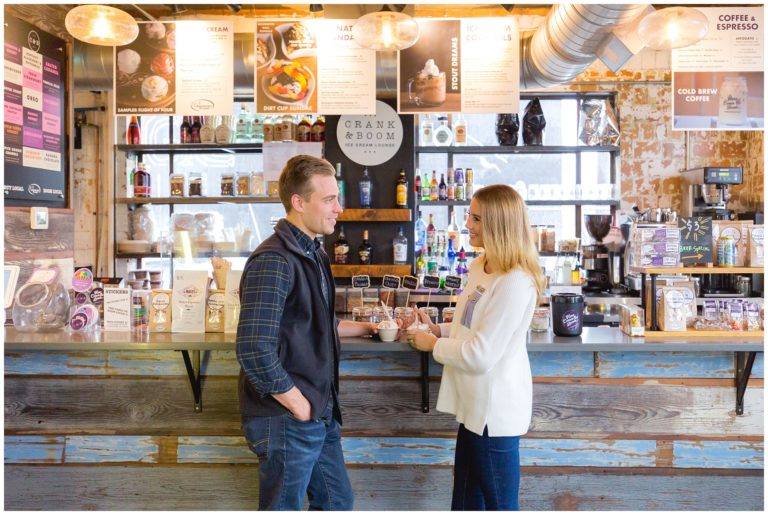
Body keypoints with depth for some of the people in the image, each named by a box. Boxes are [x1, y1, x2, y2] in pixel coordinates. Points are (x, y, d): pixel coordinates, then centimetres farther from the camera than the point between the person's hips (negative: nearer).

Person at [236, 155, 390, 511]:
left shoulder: (313, 254, 9)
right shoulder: (273, 261, -22)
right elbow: (254, 350, -27)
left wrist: (364, 328, 12)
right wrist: (300, 407, -19)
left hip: (321, 415, 9)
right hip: (287, 420, -9)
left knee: (337, 501, 22)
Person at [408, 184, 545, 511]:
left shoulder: (515, 283, -23)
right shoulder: (480, 268, 8)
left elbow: (480, 355, -25)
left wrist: (433, 345, -11)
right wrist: (438, 329, 2)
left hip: (495, 409, -9)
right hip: (477, 405, 9)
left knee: (499, 504, 11)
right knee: (465, 501, 22)